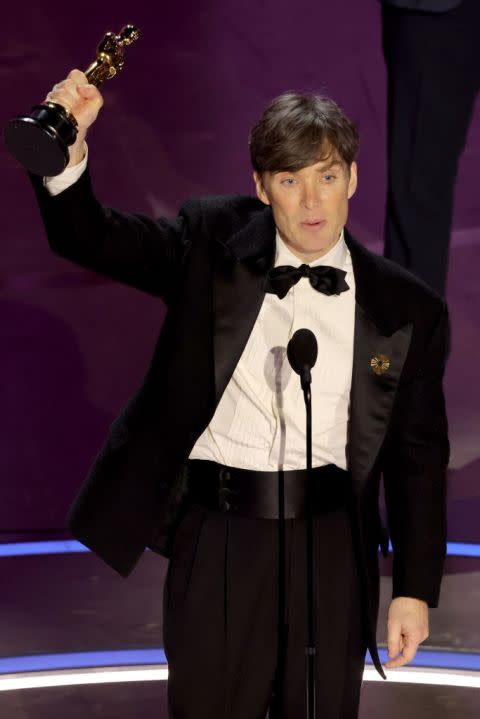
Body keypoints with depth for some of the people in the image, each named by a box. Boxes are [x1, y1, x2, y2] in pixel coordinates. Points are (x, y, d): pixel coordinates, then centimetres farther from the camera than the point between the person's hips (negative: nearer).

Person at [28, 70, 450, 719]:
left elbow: (418, 457, 5)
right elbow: (88, 240, -4)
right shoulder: (213, 242, 2)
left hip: (331, 543, 0)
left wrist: (416, 588, 4)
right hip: (215, 536, 0)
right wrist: (66, 148, -23)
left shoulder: (408, 308, 1)